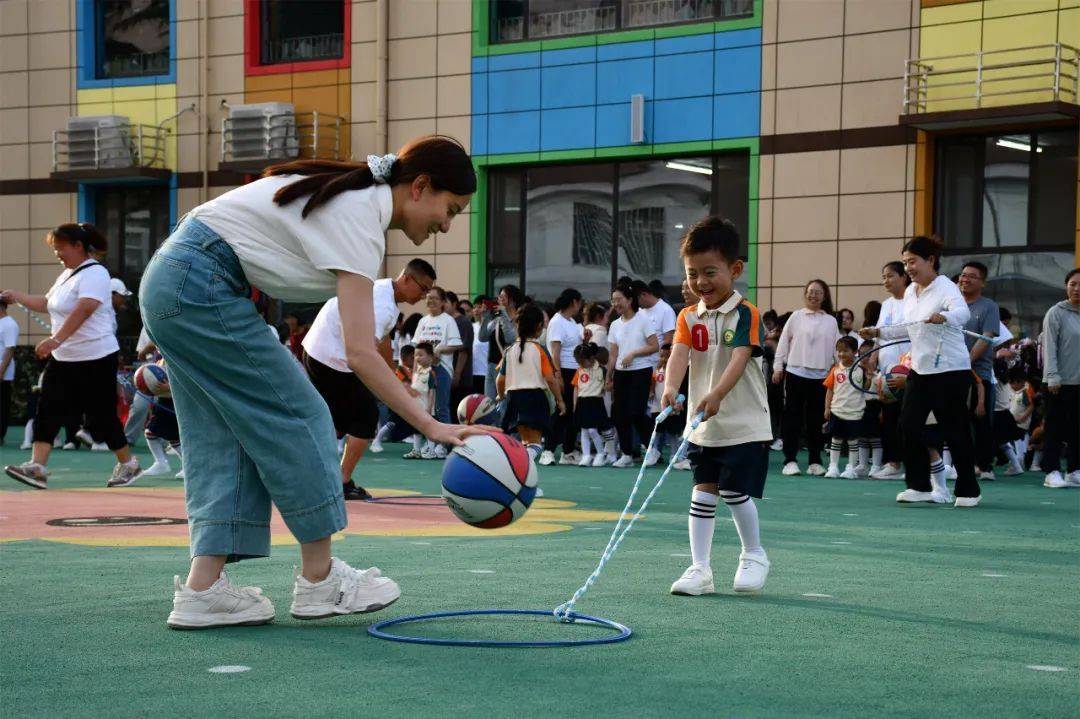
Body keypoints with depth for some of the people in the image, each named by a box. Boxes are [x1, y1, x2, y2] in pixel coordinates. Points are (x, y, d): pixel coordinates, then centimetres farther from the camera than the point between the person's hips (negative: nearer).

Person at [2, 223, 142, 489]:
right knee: (48, 411, -4)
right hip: (64, 359, 9)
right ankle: (36, 467, -9)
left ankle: (128, 464, 17)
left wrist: (55, 340, -36)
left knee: (101, 416, 0)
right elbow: (46, 303, 28)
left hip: (95, 358, -9)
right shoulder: (67, 274, 15)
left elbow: (83, 310, -28)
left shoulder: (94, 273, -15)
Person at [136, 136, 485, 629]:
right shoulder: (359, 220, -17)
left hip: (169, 280, 10)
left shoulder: (355, 196, 11)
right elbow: (360, 354, -26)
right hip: (201, 290, -10)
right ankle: (319, 581, 5)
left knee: (225, 439, 8)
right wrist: (432, 427, -30)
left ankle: (201, 590, 2)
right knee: (296, 416, -3)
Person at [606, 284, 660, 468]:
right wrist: (609, 378, 8)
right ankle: (626, 454, 10)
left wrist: (633, 354, -15)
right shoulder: (615, 325, 12)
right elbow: (613, 354, 12)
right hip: (621, 373, 6)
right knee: (619, 414, 1)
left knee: (636, 412, -13)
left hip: (641, 371, -6)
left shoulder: (643, 320, -4)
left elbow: (655, 346, -9)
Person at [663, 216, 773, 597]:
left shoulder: (745, 314, -10)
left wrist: (717, 394, -40)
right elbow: (680, 354, -10)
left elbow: (740, 358, -23)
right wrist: (671, 388, -31)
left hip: (745, 425, -5)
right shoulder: (689, 317, 5)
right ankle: (699, 569, 10)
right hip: (703, 426, 5)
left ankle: (754, 555, 19)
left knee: (735, 491, -5)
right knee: (702, 493, 5)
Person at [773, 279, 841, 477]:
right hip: (796, 372, -2)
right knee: (793, 417, -1)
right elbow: (784, 342, 4)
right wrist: (778, 366, 0)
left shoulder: (831, 321, 10)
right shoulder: (796, 317, 4)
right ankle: (790, 461, 1)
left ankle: (814, 461, 13)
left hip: (821, 376, 2)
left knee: (816, 420, 7)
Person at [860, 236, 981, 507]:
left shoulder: (945, 288, -14)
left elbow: (962, 312, -34)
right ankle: (919, 486, 10)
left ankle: (969, 491, 11)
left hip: (950, 370, -7)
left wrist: (943, 317, -54)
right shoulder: (910, 292, 10)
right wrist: (879, 332, 13)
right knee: (908, 426, 0)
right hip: (920, 370, 8)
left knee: (955, 431, -1)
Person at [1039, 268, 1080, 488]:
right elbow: (1049, 347, -9)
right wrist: (1053, 376, -15)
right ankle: (1052, 472, 4)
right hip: (1061, 382, -5)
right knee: (1055, 429, 0)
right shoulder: (1056, 313, -5)